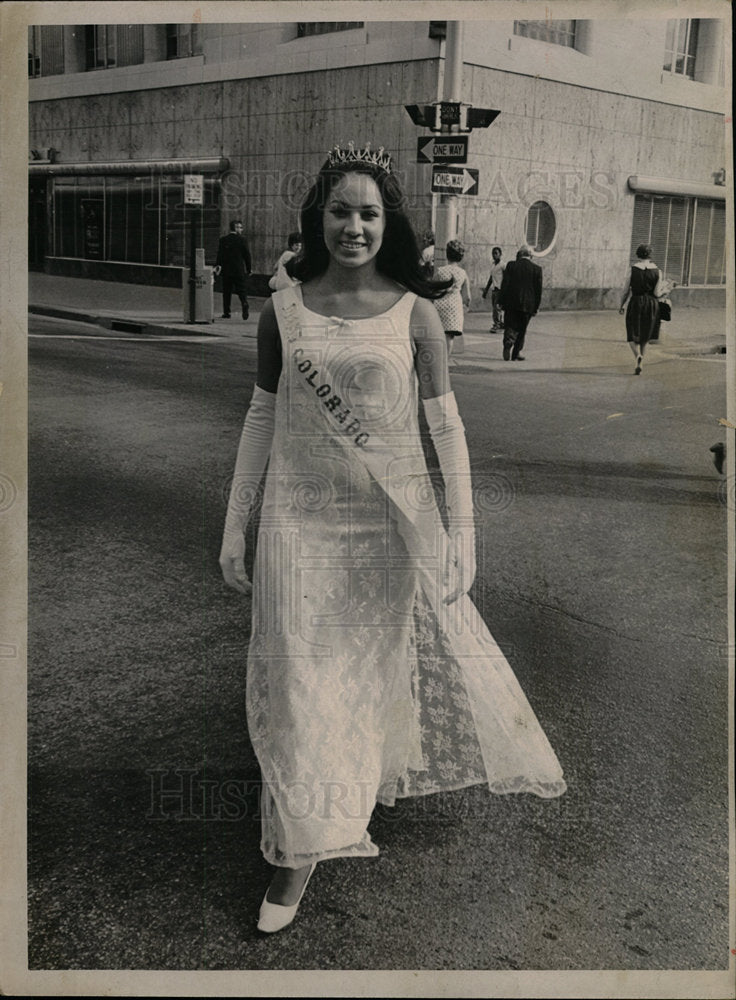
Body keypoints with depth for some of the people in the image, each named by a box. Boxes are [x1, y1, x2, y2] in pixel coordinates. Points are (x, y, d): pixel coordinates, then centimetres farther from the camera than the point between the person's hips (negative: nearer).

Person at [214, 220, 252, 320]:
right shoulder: (242, 240, -5)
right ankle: (245, 311, -16)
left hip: (226, 270, 1)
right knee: (241, 291, 2)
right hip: (239, 270, -1)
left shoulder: (223, 240, 0)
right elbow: (247, 255, -2)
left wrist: (217, 265, 1)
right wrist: (248, 269, 4)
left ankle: (226, 312, 7)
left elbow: (220, 255, -3)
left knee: (226, 292, 9)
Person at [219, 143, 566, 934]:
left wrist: (461, 533, -5)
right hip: (302, 523, 0)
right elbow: (261, 418, 6)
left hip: (394, 521, 0)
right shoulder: (283, 310, 0)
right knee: (299, 677, 2)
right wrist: (235, 527, 6)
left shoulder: (413, 313, -3)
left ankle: (368, 782, 43)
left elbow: (446, 425, -1)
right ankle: (302, 847, 19)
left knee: (390, 662, 13)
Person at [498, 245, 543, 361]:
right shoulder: (537, 269, 0)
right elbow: (538, 289, 1)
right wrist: (536, 307, 8)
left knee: (510, 326, 5)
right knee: (521, 329, 12)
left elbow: (504, 284, -4)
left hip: (511, 302, -1)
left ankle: (508, 344, -21)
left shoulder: (511, 265, -2)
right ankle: (516, 353, 15)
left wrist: (501, 301, 1)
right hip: (527, 304, 1)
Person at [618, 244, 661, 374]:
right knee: (645, 337, 17)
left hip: (635, 302, -2)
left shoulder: (634, 268, -5)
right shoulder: (657, 270, 0)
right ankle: (639, 364, 19)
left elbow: (626, 290, -3)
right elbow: (656, 292, -5)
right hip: (652, 304, 2)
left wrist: (621, 305, 9)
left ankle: (638, 355, -25)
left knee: (632, 336, 4)